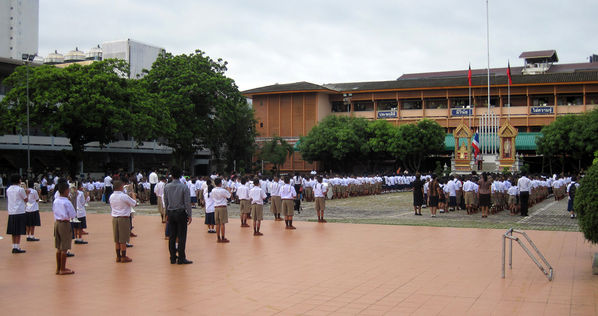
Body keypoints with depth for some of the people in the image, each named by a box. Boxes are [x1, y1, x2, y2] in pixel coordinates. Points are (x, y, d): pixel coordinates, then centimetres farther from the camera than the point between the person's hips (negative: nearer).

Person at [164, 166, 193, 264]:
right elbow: (187, 202, -10)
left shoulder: (167, 187, 0)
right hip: (181, 213, -4)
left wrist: (167, 214, 16)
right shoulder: (184, 187, -10)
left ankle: (173, 258, 16)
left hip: (170, 213, 4)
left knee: (172, 236, 10)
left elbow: (166, 202, 7)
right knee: (182, 236, 1)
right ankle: (181, 258, 2)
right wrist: (189, 215, -4)